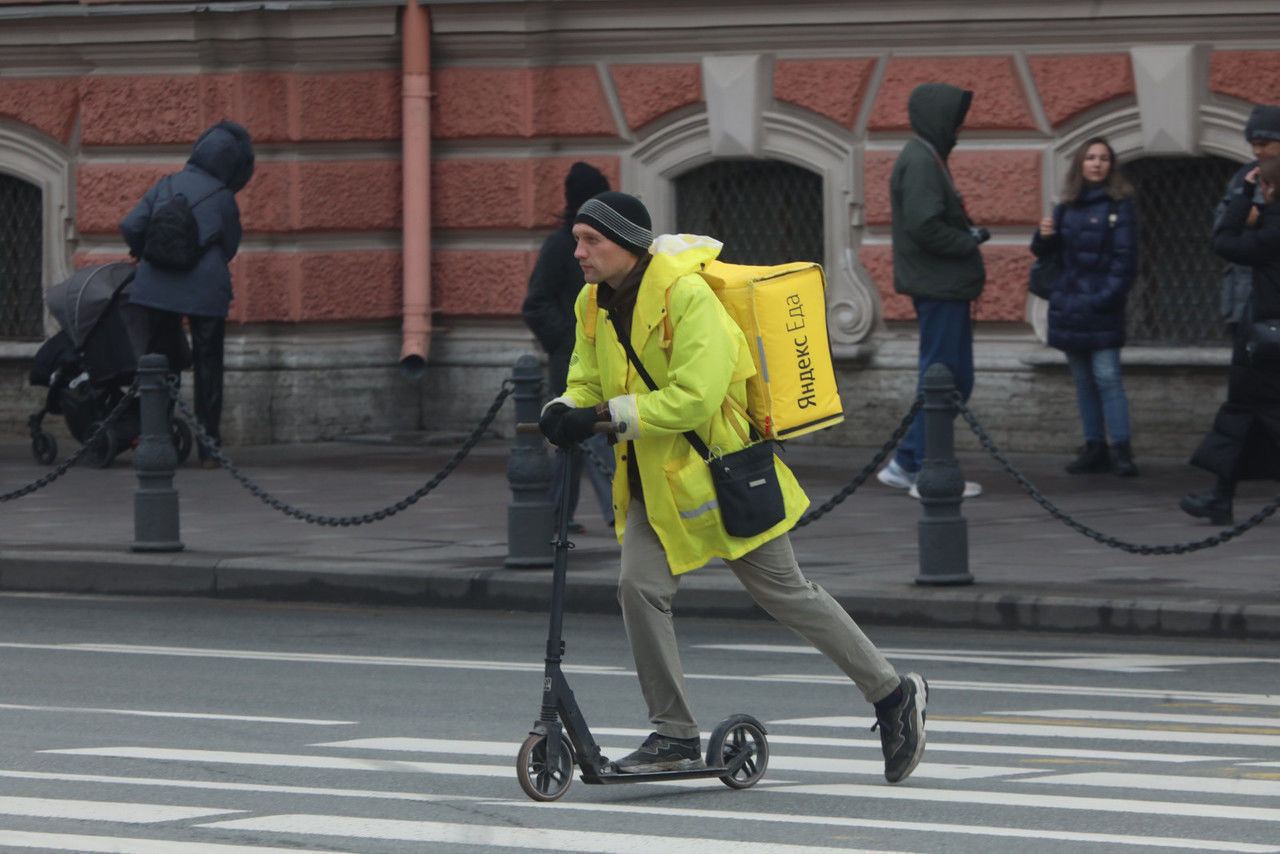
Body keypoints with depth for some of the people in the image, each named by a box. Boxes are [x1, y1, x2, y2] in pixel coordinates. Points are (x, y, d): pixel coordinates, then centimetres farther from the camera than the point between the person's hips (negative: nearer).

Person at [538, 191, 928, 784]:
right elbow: (587, 384, 5)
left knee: (785, 594, 3)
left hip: (721, 472, -7)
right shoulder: (594, 306, 1)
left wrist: (608, 416, -33)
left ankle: (893, 695, 20)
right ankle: (675, 736, -2)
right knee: (639, 585, -11)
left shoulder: (687, 296, -24)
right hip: (655, 481, 7)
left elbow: (694, 398, -30)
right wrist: (564, 412, -18)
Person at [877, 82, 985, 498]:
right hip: (938, 287, -11)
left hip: (944, 288, 11)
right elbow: (924, 226, -24)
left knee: (956, 380, 13)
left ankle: (906, 463, 15)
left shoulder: (927, 159, 18)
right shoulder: (920, 163, -15)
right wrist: (969, 242, -13)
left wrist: (968, 231, 8)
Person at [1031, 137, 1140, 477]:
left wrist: (1107, 297, -17)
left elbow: (1125, 258, -7)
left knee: (1107, 377, -11)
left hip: (1100, 308, -6)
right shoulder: (1066, 208, 12)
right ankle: (1094, 447, 14)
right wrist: (1044, 237, -6)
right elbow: (1046, 252, 17)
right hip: (1068, 305, 6)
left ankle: (1122, 449, -11)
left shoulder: (1118, 206, -3)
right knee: (1083, 380, 8)